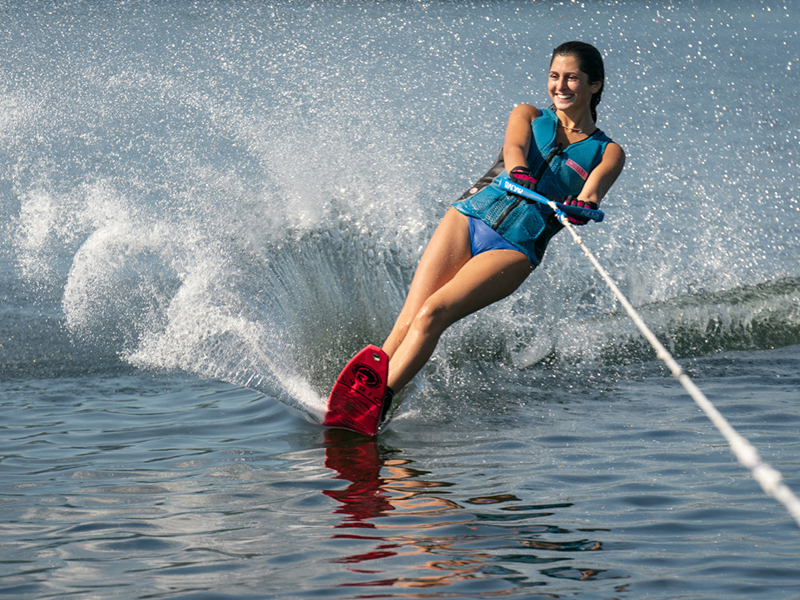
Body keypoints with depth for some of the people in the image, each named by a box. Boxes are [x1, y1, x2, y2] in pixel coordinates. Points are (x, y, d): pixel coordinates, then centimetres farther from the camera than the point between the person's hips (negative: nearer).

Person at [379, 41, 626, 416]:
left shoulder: (608, 153, 11)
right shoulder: (528, 117, 16)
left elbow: (595, 189, -11)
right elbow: (515, 146, -7)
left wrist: (583, 205, -36)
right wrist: (517, 170, -32)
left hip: (515, 248, -2)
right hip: (469, 217, 3)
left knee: (432, 313, -23)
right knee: (407, 322, -15)